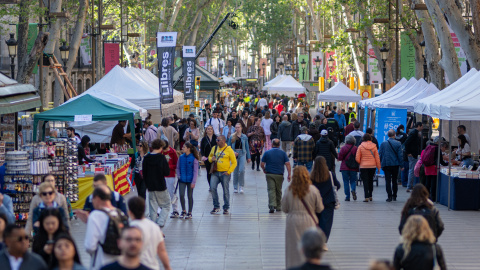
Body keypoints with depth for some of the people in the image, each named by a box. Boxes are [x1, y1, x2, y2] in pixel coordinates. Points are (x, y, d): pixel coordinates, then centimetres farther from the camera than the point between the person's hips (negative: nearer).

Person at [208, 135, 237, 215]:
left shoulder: (229, 150, -4)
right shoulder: (214, 148, 9)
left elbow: (234, 162, -2)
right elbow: (209, 157, 23)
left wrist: (229, 172, -11)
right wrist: (211, 159, -2)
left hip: (225, 173, -3)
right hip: (215, 172, 3)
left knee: (226, 191, 3)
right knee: (213, 188, -9)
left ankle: (226, 208, 15)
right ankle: (216, 207, 3)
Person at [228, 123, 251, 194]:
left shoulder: (244, 137, 4)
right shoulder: (232, 137, 2)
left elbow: (247, 147, 10)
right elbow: (229, 147, 5)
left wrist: (248, 157, 10)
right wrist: (233, 152, -12)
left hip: (242, 154, -1)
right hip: (234, 154, 1)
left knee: (242, 170, -14)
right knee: (235, 171, 5)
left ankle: (241, 186, -4)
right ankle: (235, 187, 16)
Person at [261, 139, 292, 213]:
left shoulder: (267, 153, 0)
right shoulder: (283, 153, 1)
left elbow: (262, 164, 0)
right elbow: (287, 164, -6)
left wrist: (264, 170, 20)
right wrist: (289, 175, -3)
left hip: (269, 174, -1)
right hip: (279, 175, 1)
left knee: (271, 190, -5)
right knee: (278, 190, 14)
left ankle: (272, 205, -22)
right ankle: (278, 207, 22)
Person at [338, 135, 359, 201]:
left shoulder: (343, 148, -5)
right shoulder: (356, 148, -2)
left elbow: (340, 158, -6)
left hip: (345, 168, -1)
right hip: (354, 168, 1)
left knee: (346, 182, 5)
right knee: (353, 181, 12)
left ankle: (347, 196, 0)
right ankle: (353, 190, -18)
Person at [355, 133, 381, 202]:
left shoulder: (361, 146, -6)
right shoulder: (374, 146, -2)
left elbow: (357, 158, -5)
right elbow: (377, 158, 1)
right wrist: (378, 167, 9)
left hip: (363, 166, -2)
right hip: (372, 166, 2)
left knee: (365, 182, -1)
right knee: (371, 181, 17)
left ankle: (366, 197, -11)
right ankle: (370, 196, 22)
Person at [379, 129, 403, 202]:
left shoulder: (383, 144, -2)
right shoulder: (398, 143, -4)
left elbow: (380, 154, 1)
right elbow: (400, 155, -3)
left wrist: (380, 164, 10)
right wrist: (401, 165, 3)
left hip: (386, 165, -1)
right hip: (395, 165, 1)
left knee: (388, 181, 0)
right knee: (394, 181, 13)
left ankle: (389, 196, -8)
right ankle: (394, 196, 16)